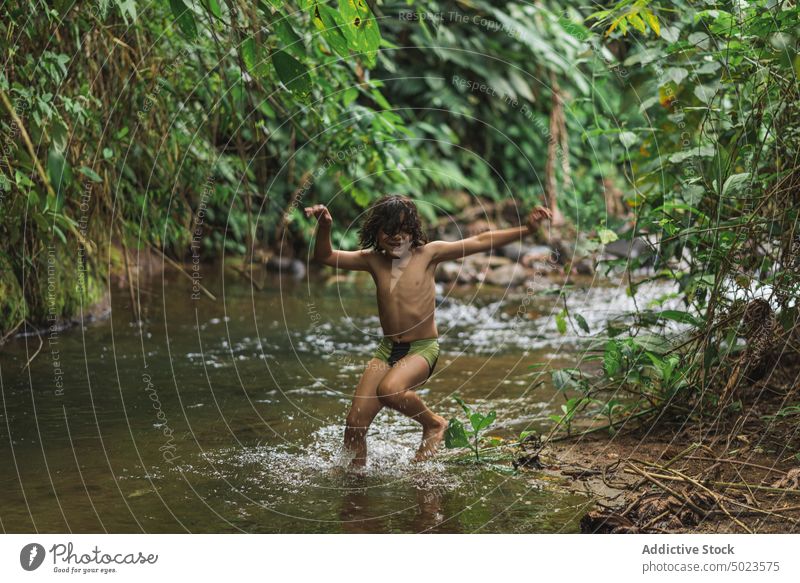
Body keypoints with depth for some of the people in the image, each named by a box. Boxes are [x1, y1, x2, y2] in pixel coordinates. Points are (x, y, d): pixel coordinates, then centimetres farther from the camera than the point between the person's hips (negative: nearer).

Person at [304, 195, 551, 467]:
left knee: (390, 389, -35)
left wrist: (526, 229, -13)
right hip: (387, 349, 4)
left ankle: (433, 424, -6)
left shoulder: (428, 253, -6)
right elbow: (326, 256, 2)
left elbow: (481, 241, -8)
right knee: (355, 424, -5)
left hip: (423, 349, -4)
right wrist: (324, 227, -17)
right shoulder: (373, 260, 2)